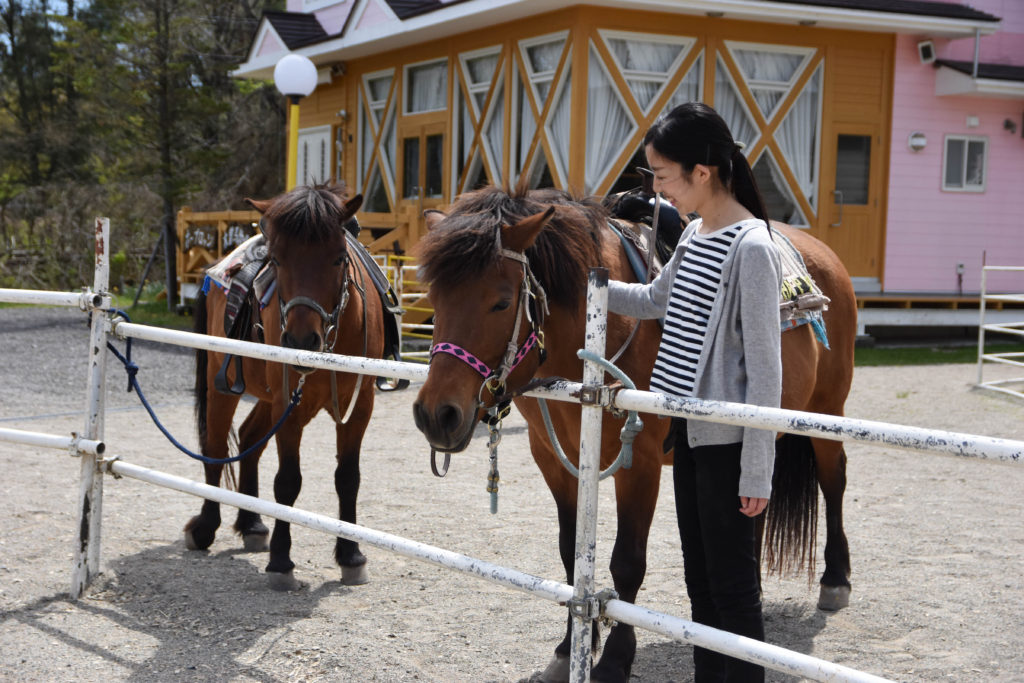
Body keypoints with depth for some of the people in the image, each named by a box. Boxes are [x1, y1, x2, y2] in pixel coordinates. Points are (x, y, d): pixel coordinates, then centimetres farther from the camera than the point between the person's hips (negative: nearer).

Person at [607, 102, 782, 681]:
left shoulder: (752, 248, -18)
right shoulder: (696, 234, 8)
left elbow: (764, 369, -18)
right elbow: (656, 300, 27)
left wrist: (757, 472, -17)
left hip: (728, 442, -9)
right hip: (690, 431, 9)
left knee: (734, 588, 0)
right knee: (699, 582, 16)